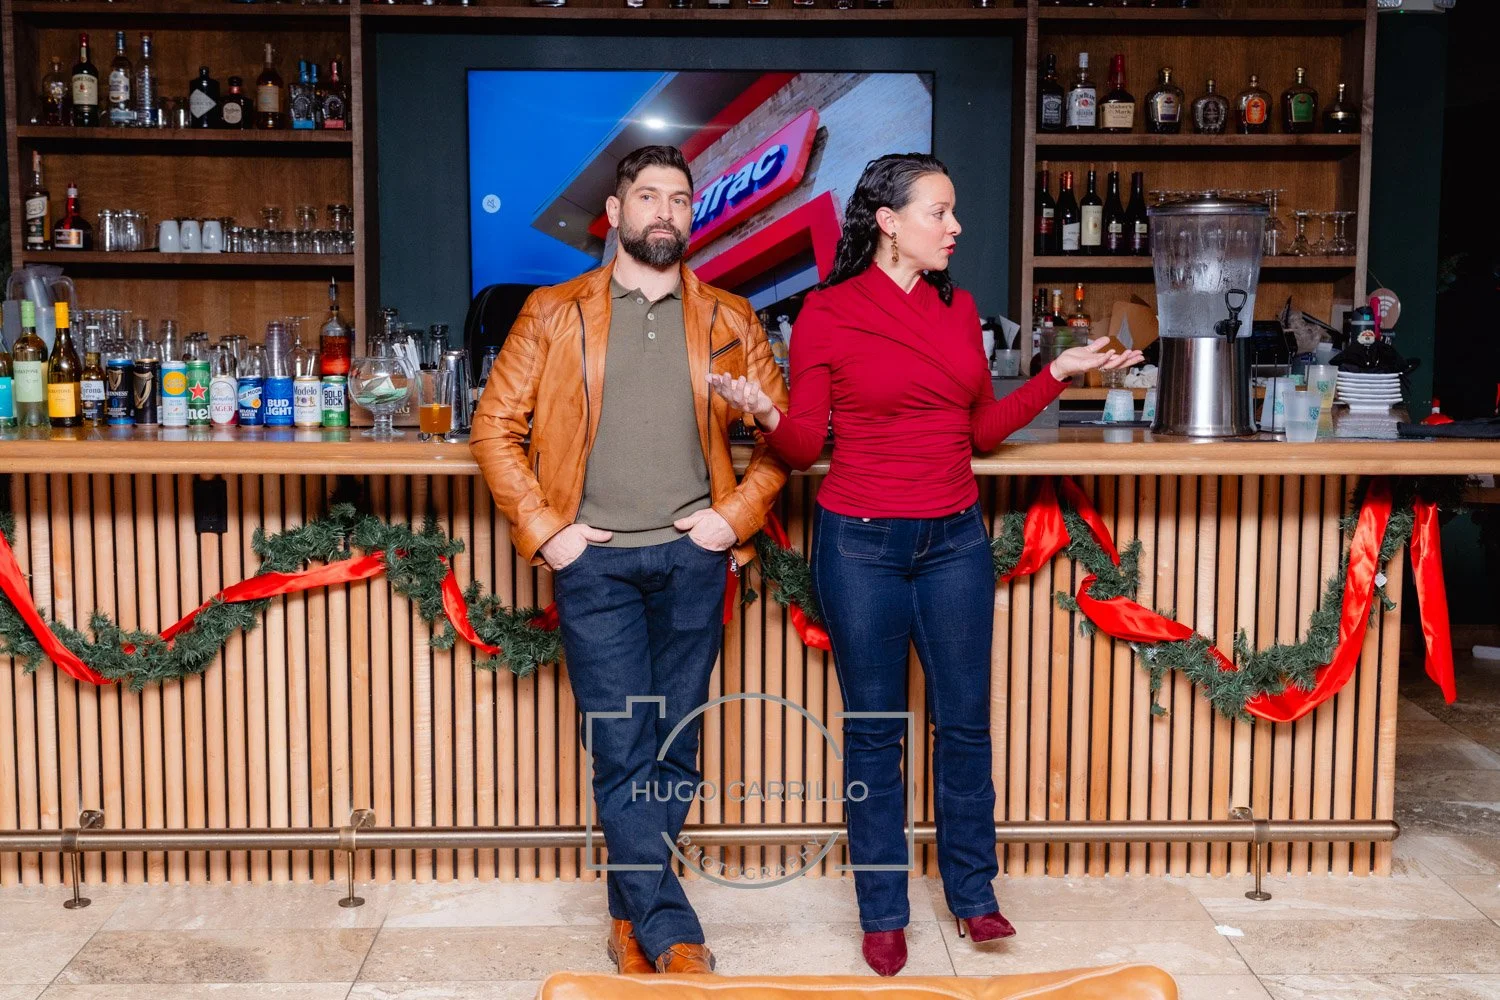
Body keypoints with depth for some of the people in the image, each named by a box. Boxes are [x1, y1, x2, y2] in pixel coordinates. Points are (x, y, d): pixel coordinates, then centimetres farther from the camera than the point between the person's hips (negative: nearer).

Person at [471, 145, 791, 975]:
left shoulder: (727, 321, 9)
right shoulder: (554, 314, 5)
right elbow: (495, 423, 4)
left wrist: (737, 515, -2)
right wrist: (542, 527, -4)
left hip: (691, 558, 2)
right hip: (595, 563, -1)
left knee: (673, 749, 7)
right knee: (621, 752, -4)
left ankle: (631, 916, 23)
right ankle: (672, 936, 2)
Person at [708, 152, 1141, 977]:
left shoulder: (959, 308, 8)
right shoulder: (827, 312, -6)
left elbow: (981, 429, 13)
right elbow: (803, 446, -5)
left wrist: (1058, 374, 8)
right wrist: (764, 414, -25)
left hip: (955, 539, 4)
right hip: (861, 544, -4)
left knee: (964, 720, 10)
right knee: (873, 731, 6)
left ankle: (972, 892, 27)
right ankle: (882, 913, 21)